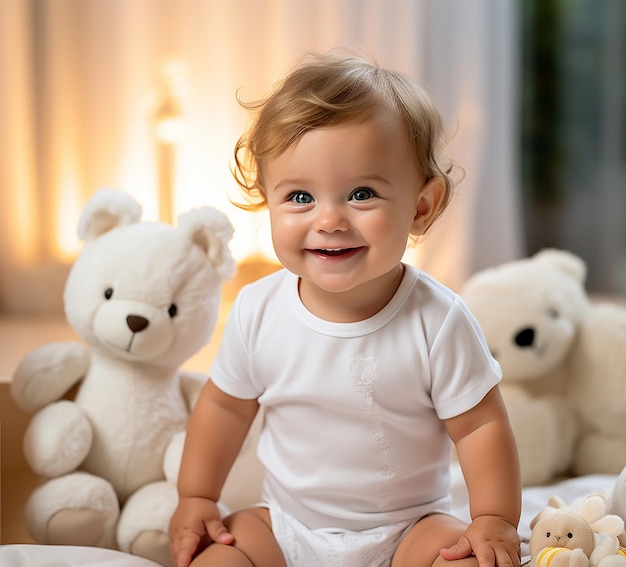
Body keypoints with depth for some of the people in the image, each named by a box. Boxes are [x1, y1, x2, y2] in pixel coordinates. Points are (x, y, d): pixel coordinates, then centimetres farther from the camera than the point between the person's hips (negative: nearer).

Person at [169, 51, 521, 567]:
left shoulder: (437, 321, -20)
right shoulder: (257, 311, -11)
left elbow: (480, 425, -9)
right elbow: (226, 406, 4)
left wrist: (496, 521, -15)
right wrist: (196, 498, 5)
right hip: (286, 525, 3)